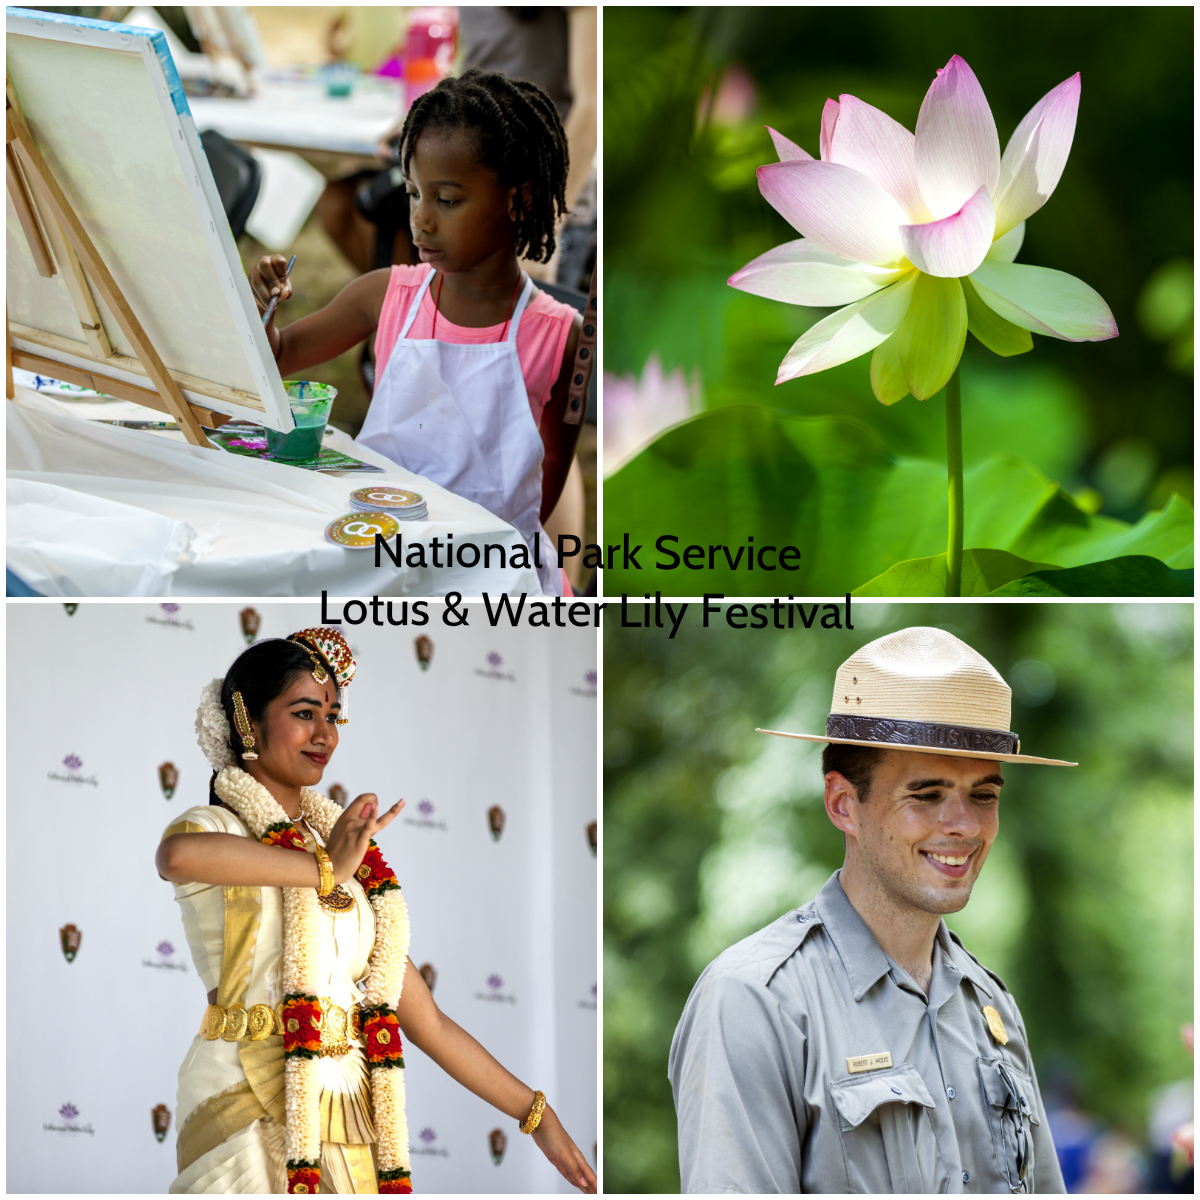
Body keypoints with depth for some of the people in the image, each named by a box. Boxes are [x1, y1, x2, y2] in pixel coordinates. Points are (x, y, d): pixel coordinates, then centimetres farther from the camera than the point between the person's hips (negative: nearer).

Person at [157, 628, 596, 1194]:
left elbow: (427, 1021, 19)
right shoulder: (214, 827, 1)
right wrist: (326, 868, -19)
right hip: (251, 1113, -5)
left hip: (351, 1121, 5)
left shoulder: (350, 849, 19)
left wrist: (537, 1113, 16)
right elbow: (177, 856, -28)